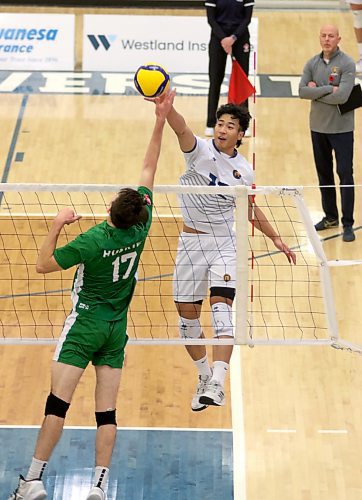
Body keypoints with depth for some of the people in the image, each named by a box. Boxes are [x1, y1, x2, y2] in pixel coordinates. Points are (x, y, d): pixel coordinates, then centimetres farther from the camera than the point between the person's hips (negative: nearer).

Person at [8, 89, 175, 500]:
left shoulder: (92, 242, -19)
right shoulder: (140, 228, -7)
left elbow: (43, 264, -10)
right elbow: (148, 171, 2)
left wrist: (56, 225, -4)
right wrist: (161, 122, 3)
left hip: (86, 324, -5)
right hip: (117, 328, 5)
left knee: (58, 402, -6)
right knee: (106, 411, 3)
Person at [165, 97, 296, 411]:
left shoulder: (244, 171, 3)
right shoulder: (200, 150, -6)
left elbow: (250, 209, 20)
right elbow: (182, 129, -29)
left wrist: (275, 238, 23)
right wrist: (167, 108, -50)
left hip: (224, 244, 0)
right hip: (191, 242, 0)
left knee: (221, 309, -18)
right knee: (187, 314, 6)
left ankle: (217, 384, -26)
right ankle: (205, 377, 27)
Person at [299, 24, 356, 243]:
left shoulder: (347, 64, -10)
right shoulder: (312, 63, 4)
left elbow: (342, 96, -21)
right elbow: (302, 91, -7)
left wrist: (316, 91, -12)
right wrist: (328, 89, -17)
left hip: (341, 128, -5)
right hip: (318, 126, 5)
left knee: (345, 174, -5)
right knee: (324, 173, 13)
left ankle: (348, 224, -1)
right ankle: (330, 217, 26)